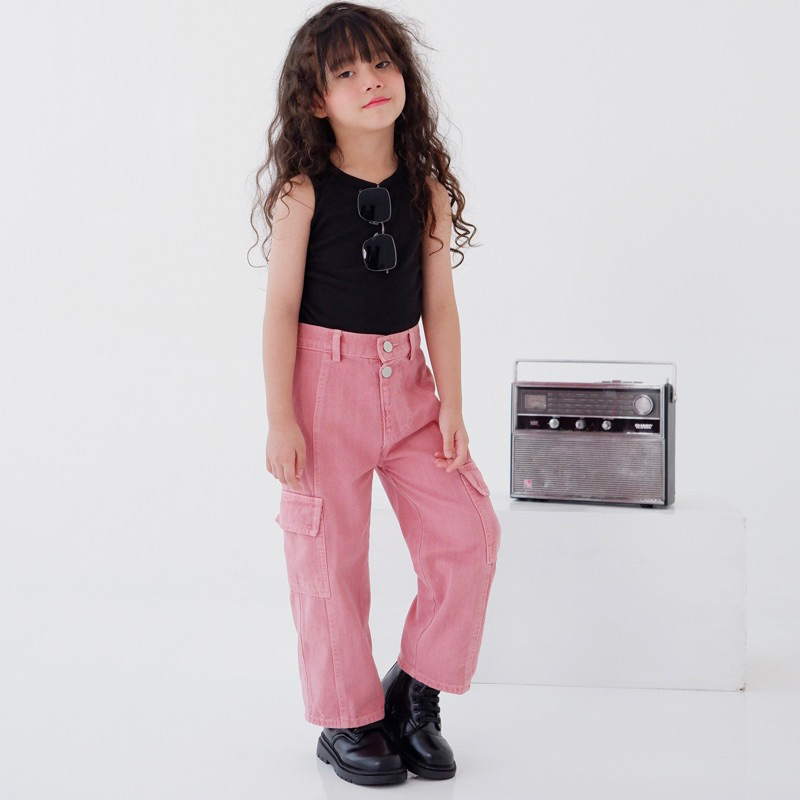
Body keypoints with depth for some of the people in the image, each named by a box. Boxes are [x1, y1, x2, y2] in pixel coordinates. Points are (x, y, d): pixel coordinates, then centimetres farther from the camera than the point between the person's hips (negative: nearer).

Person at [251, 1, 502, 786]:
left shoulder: (428, 191, 2)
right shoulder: (304, 192, -8)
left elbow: (439, 305, 3)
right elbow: (281, 309, -9)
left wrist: (451, 404, -1)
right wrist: (280, 419, -12)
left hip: (407, 381, 4)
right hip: (324, 379, -4)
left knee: (469, 532, 2)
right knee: (329, 552, 4)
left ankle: (414, 690, 22)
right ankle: (347, 720, 22)